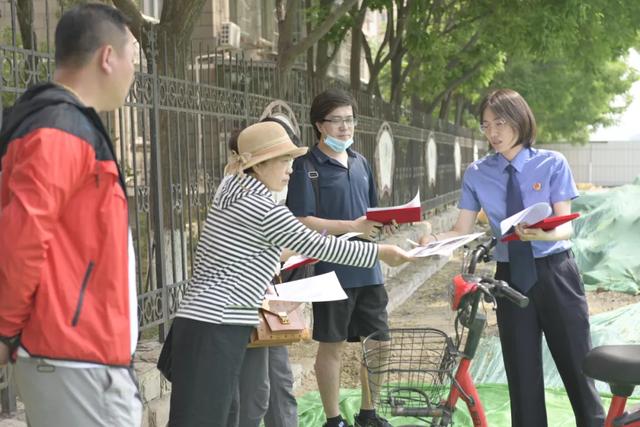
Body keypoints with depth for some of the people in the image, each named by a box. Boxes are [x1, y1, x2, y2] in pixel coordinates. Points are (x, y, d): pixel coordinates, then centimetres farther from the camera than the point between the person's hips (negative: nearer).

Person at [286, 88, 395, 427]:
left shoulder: (360, 162, 13)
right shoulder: (306, 166, -9)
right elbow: (300, 222, -17)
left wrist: (384, 222, -1)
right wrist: (353, 227, -22)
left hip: (368, 268, 7)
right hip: (332, 271, -6)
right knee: (332, 346, 5)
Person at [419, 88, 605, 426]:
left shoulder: (552, 164, -6)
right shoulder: (476, 174, 1)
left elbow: (566, 226, -12)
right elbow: (462, 230, -2)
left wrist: (543, 234, -34)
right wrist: (435, 240, -22)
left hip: (555, 274, -2)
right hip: (511, 277, 2)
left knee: (576, 365, 6)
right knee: (522, 374, 9)